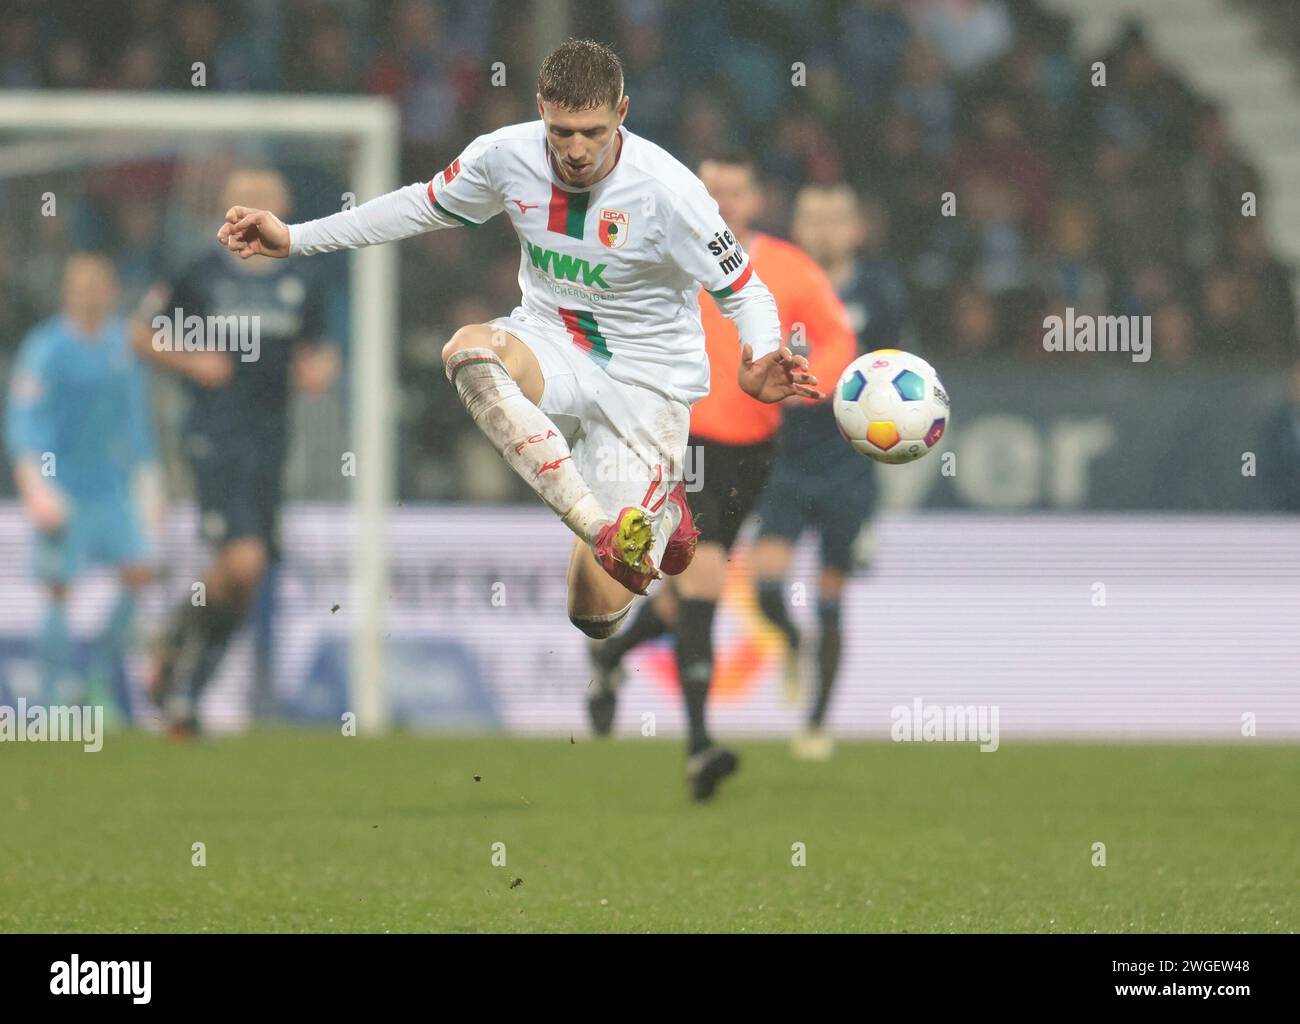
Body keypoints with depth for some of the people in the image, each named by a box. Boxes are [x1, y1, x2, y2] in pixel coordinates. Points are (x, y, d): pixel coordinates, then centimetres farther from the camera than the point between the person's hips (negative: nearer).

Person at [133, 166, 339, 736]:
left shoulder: (301, 286, 10)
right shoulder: (202, 276, -1)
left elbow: (312, 358, 20)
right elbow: (144, 333, 8)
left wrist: (320, 371, -4)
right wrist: (191, 364, -8)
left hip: (269, 447, 5)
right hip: (214, 443, -5)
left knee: (245, 588, 5)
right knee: (243, 562, -22)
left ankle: (184, 695, 19)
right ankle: (175, 639, 5)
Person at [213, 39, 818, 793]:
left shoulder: (666, 190, -21)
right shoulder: (509, 155, -9)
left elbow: (744, 290, -13)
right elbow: (425, 206, 11)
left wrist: (759, 363, -35)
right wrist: (294, 239, 10)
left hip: (647, 379, -4)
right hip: (552, 348, 4)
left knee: (599, 611, -9)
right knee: (469, 352, -37)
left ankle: (661, 506, 26)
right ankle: (603, 526, -38)